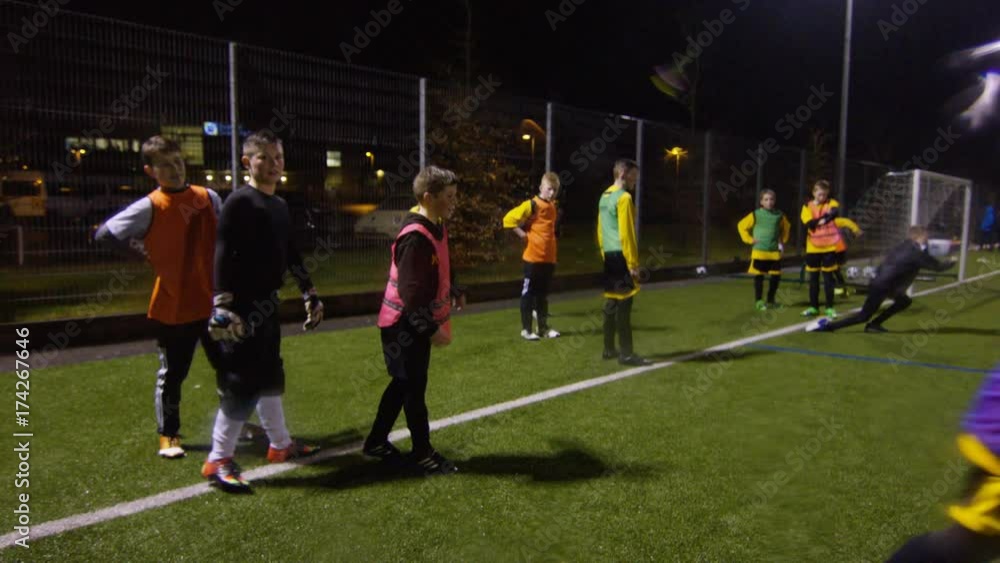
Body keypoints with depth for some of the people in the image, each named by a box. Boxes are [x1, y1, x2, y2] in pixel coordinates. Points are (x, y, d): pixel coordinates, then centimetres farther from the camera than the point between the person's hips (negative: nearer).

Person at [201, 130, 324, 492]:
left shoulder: (280, 205, 15)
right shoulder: (239, 202, -11)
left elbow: (291, 254, 23)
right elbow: (223, 255, -18)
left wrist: (309, 293, 23)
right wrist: (223, 304, -25)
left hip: (267, 303, 9)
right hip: (243, 306, -9)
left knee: (270, 376, 17)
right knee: (242, 383, -7)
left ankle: (280, 445, 30)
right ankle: (217, 461, 3)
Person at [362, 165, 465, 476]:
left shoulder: (436, 228, 7)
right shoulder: (415, 237, -24)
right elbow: (410, 292, -27)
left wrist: (454, 292, 29)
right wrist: (432, 329, -26)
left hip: (417, 324, 10)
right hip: (405, 326, -10)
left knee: (404, 383, 18)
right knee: (413, 387, 2)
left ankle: (377, 441, 32)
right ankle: (422, 453, 16)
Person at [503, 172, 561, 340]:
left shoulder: (553, 207, 10)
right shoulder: (532, 205, -12)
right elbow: (508, 219, -15)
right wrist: (523, 234, -13)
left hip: (549, 258, 7)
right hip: (533, 257, -7)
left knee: (543, 294, 15)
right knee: (528, 293, 3)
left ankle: (544, 327, 23)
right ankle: (526, 329, 10)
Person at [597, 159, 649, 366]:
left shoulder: (604, 197, 16)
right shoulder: (623, 197, -12)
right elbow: (626, 234, -17)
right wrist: (633, 263, -15)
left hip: (609, 256, 9)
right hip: (621, 256, -9)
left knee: (611, 302, 13)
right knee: (624, 304, -8)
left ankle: (609, 349, 19)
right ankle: (626, 353, -6)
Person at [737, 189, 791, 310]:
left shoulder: (779, 215, 5)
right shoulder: (755, 215, -4)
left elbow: (786, 227, 23)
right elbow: (741, 225, 1)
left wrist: (783, 240, 14)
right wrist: (749, 239, -4)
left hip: (775, 251, 3)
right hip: (759, 251, -3)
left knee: (776, 276, 5)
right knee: (759, 276, 0)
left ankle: (770, 300, 20)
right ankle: (759, 301, 10)